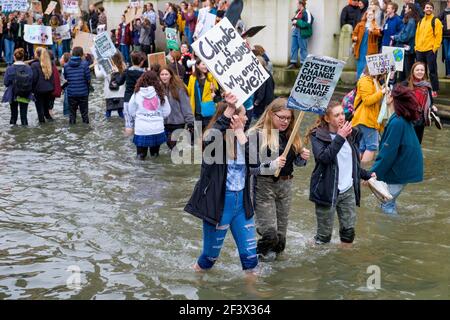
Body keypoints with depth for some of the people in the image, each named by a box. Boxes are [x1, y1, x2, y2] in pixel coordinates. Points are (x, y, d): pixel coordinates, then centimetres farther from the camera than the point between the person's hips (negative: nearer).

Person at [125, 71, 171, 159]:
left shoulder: (137, 94, -1)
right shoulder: (160, 94, -1)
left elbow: (131, 112, 8)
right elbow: (166, 112, 3)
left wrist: (129, 126, 23)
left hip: (141, 130, 0)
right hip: (157, 129, 0)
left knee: (141, 155, 13)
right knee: (155, 153, 16)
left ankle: (141, 154, -6)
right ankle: (154, 153, -2)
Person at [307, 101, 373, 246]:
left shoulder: (352, 134, 10)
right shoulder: (318, 136, -8)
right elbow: (323, 157, -27)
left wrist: (367, 175, 17)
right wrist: (340, 138, -23)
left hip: (348, 190, 5)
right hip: (327, 191, -5)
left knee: (349, 229, 7)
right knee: (324, 234, 0)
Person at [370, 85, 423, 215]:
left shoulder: (396, 122, -25)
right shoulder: (404, 119, 4)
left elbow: (388, 153, -24)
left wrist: (374, 173, -20)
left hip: (401, 170, -9)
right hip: (406, 165, 9)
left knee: (387, 205, 1)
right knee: (389, 200, 19)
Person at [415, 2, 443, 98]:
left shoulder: (436, 21, -2)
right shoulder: (420, 21, 16)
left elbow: (438, 36, -7)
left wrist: (435, 48, -14)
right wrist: (416, 46, 9)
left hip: (430, 50, -6)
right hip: (420, 50, 6)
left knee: (432, 71, -4)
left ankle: (435, 91, 0)